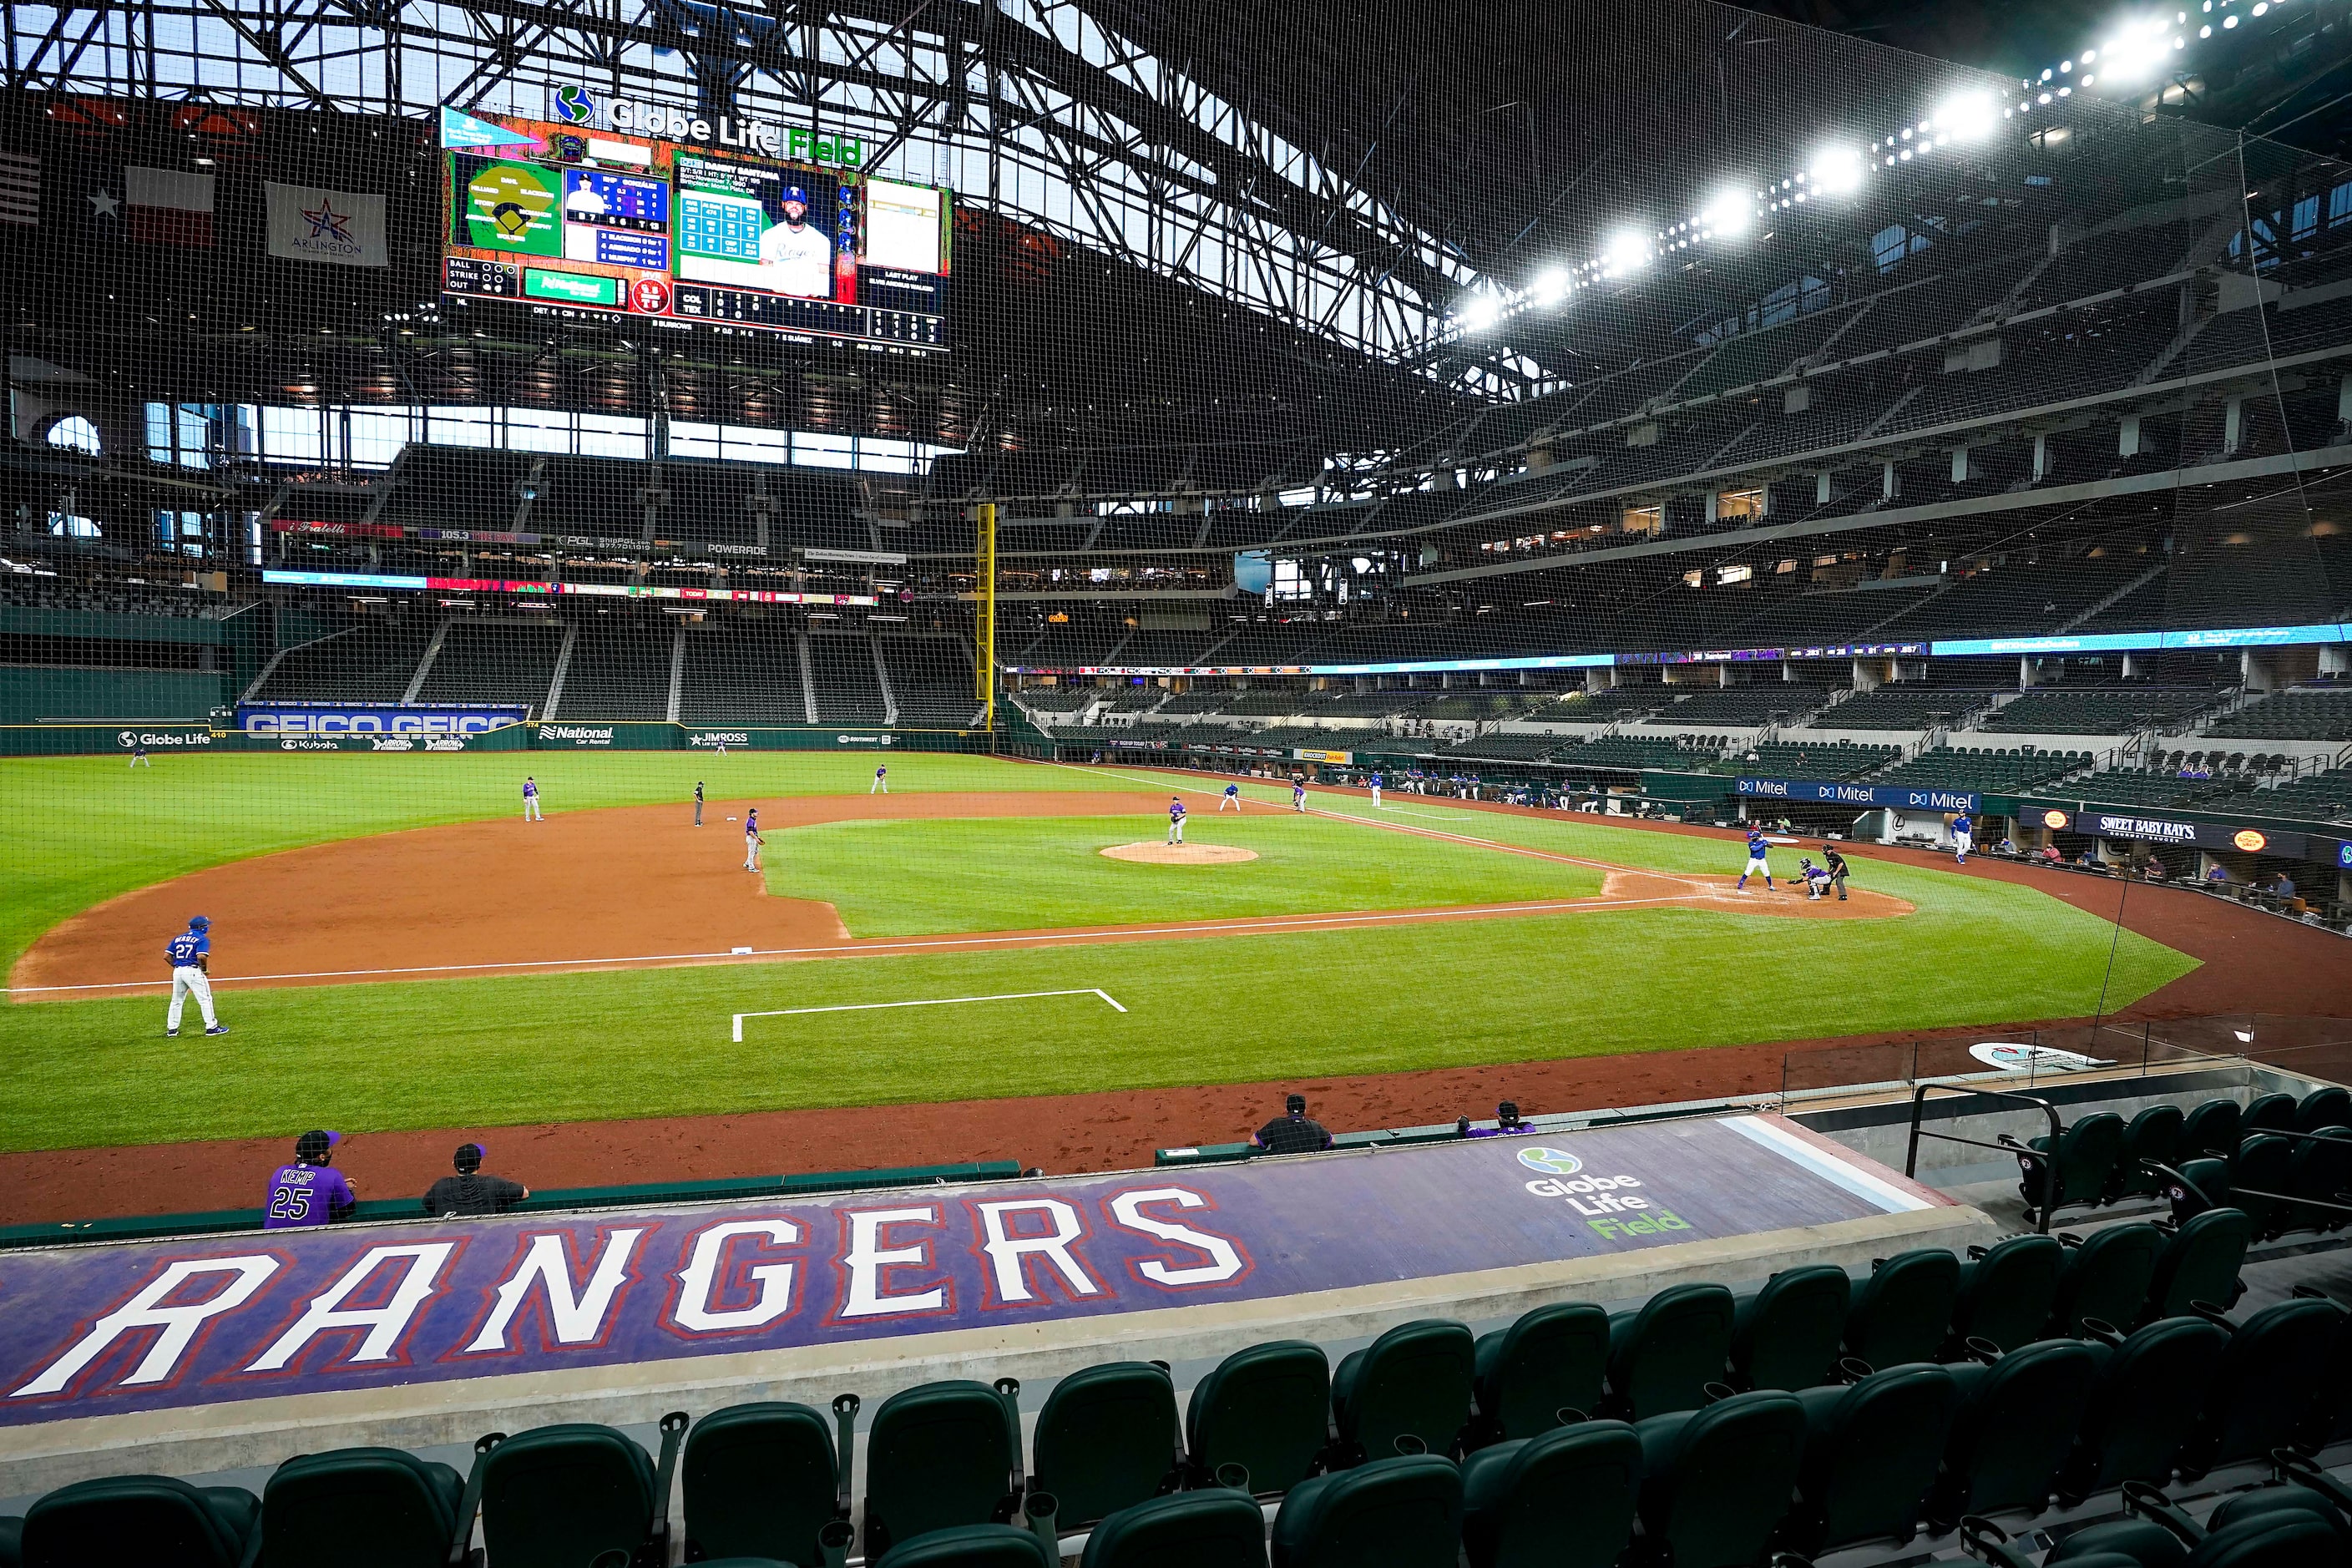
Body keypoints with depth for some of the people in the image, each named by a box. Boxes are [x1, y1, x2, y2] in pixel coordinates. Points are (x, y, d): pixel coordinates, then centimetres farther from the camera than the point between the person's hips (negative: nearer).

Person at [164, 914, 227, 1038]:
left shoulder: (178, 938, 14)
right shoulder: (202, 939, -5)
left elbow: (166, 956, 7)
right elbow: (201, 956, -21)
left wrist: (177, 966, 15)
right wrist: (205, 969, -7)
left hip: (177, 972, 6)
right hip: (193, 971, -6)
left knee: (177, 1000, 16)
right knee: (205, 999, 0)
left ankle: (172, 1029, 18)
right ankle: (211, 1027, -1)